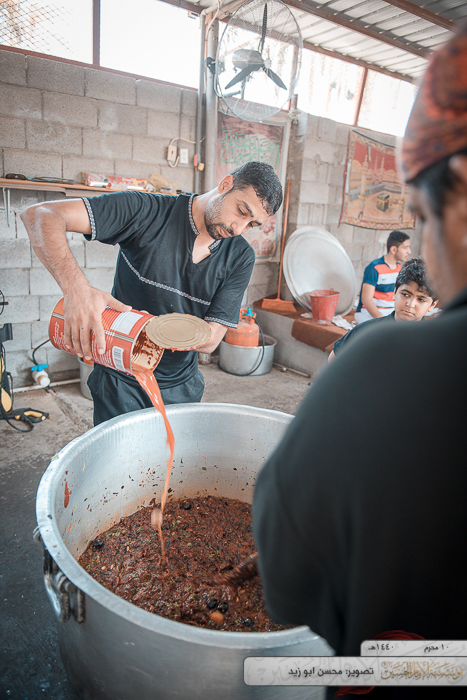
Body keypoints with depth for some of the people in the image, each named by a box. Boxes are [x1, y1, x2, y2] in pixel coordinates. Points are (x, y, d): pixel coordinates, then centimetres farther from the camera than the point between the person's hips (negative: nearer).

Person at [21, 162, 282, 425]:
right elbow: (41, 215, -23)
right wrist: (76, 286, -41)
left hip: (182, 387, 3)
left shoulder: (241, 257, -7)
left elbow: (210, 339, -13)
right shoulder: (146, 211, -17)